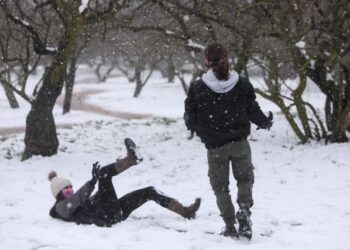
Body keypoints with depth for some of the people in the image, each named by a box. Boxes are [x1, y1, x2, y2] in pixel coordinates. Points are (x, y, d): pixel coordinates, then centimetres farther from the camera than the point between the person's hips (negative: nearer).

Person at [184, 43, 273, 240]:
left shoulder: (197, 88, -10)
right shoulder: (243, 84, -4)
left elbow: (190, 119, -4)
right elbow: (254, 111, 2)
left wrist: (193, 127, 20)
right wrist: (265, 123, 23)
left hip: (215, 146, -1)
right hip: (240, 142, 1)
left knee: (220, 186, 13)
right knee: (245, 178, 18)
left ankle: (230, 226, 10)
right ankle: (245, 209, -8)